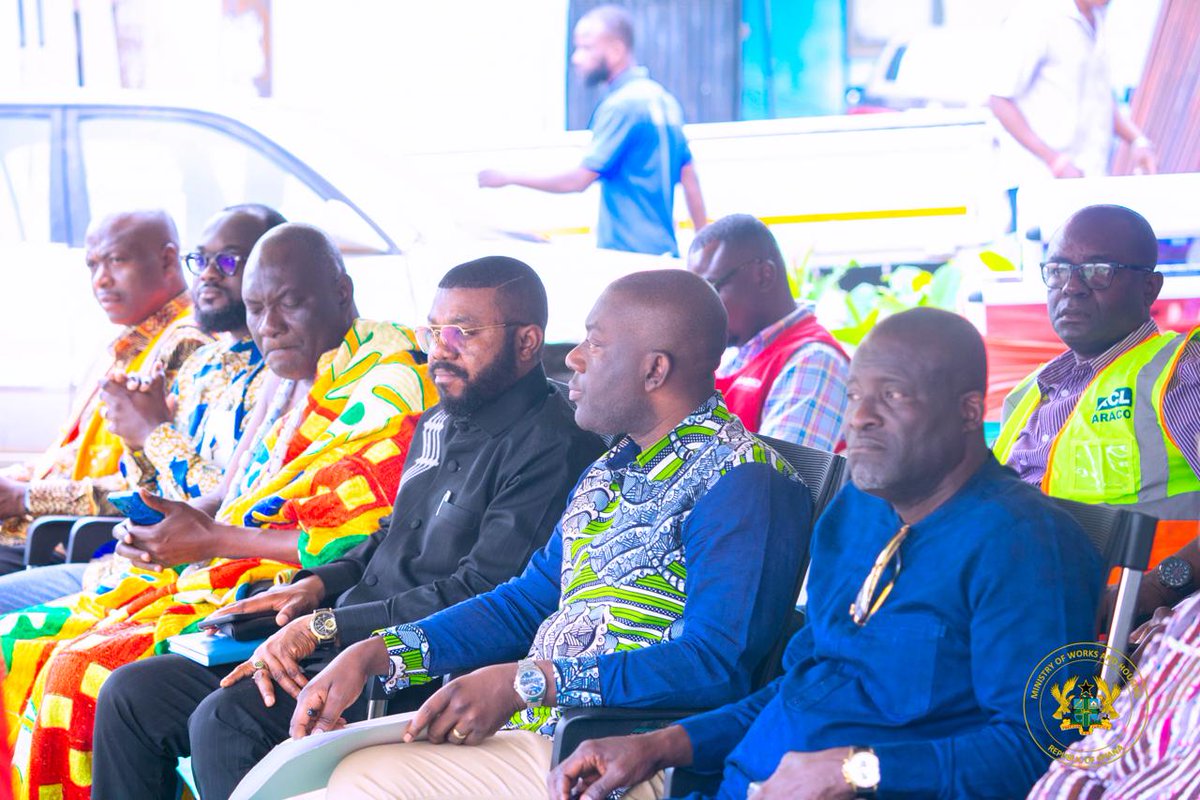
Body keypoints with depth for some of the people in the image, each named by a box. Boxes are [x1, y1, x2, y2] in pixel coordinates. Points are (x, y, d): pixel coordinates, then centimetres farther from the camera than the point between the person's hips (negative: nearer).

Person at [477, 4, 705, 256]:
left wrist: (509, 178, -5)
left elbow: (579, 180, -13)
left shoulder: (621, 105, -13)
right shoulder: (663, 99, 14)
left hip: (629, 254, -9)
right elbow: (689, 178, 16)